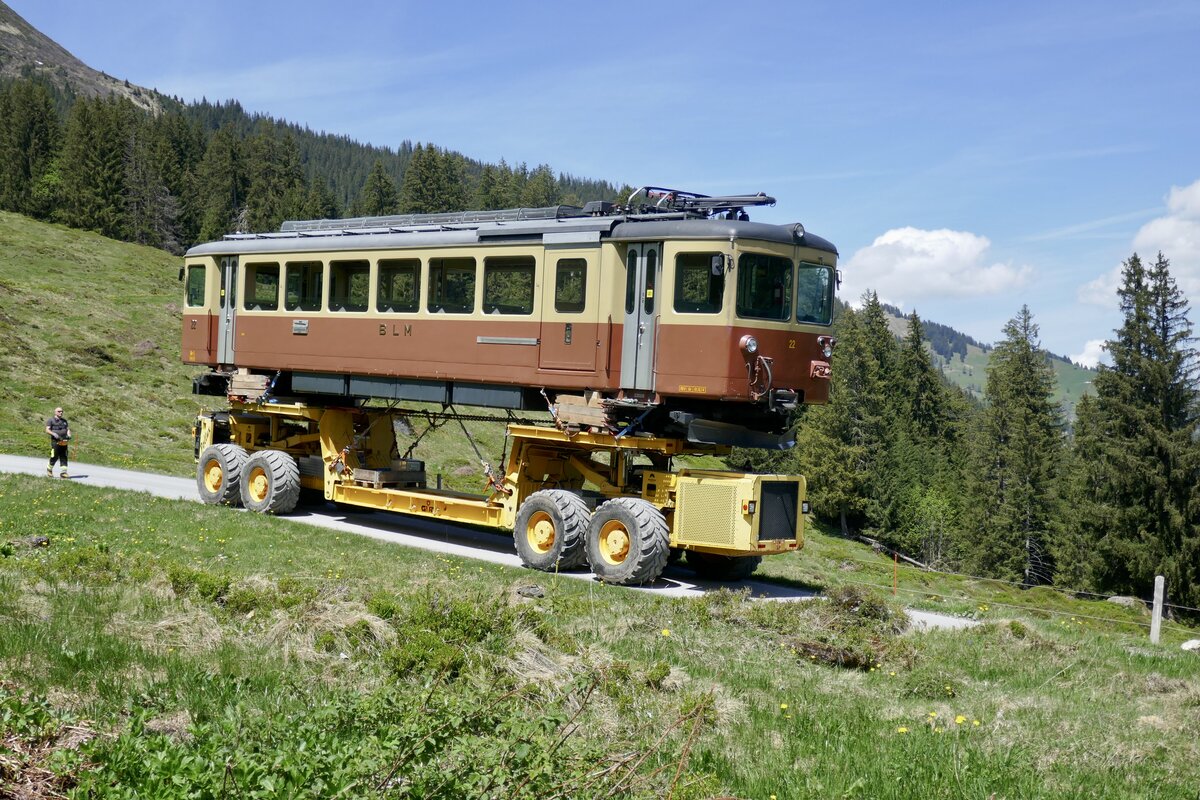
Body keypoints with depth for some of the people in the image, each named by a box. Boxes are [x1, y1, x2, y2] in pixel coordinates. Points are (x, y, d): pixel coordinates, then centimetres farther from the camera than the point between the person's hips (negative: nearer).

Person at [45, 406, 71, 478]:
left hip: (63, 442, 5)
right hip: (55, 441, -5)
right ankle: (49, 469, 18)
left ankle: (63, 472, -3)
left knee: (64, 457, -1)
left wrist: (69, 435, -3)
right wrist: (54, 434, -21)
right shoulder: (51, 420, 4)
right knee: (54, 457, -6)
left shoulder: (64, 420, 21)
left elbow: (68, 429, 18)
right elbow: (47, 430, -4)